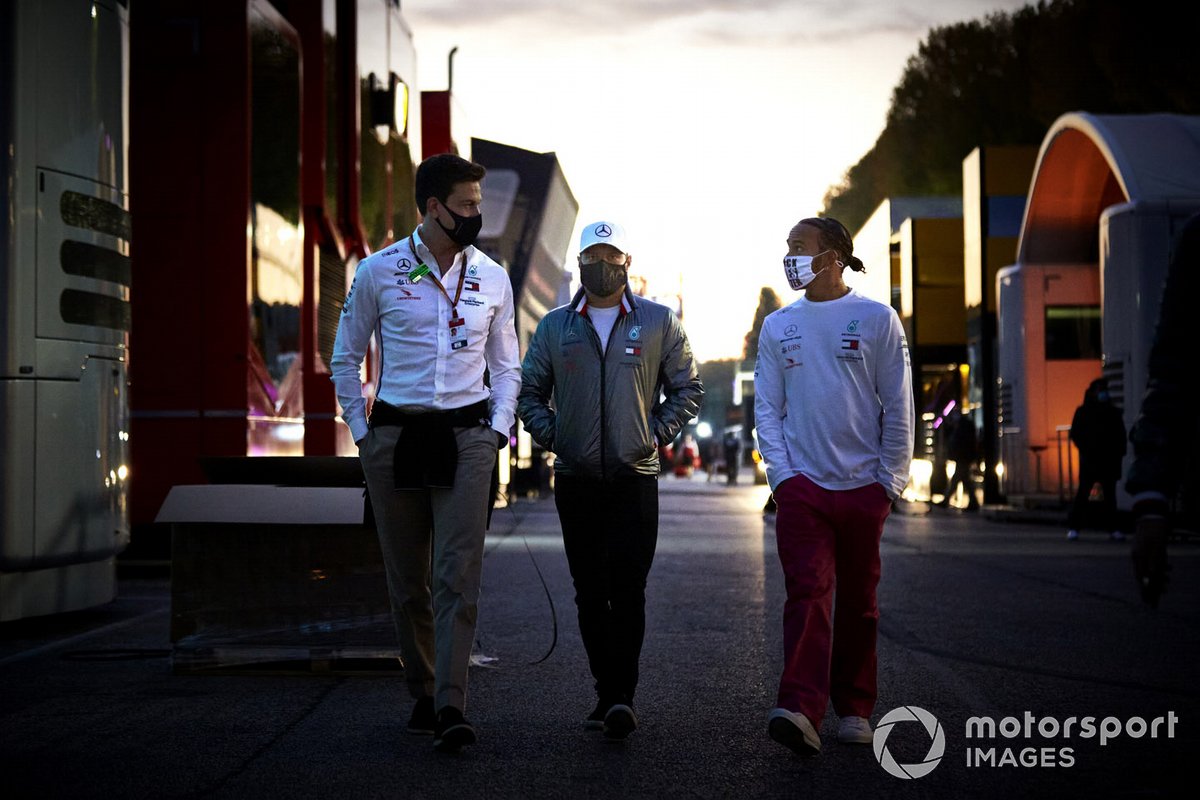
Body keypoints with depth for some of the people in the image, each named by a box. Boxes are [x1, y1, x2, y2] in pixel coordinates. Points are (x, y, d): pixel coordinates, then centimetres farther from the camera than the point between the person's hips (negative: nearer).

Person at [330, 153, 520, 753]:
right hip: (395, 435, 0)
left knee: (459, 575, -11)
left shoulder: (492, 279, 8)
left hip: (467, 438, 0)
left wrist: (497, 429, 5)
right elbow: (346, 358, 12)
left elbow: (506, 365, 18)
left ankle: (451, 706, -13)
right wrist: (361, 430, 4)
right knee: (407, 581, 5)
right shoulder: (377, 272, 3)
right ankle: (422, 695, 19)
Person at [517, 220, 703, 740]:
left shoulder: (659, 323, 6)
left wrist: (657, 434, -1)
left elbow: (688, 389, 11)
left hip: (634, 477, -2)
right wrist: (551, 436, 2)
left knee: (627, 589, -11)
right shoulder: (554, 327, 10)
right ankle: (608, 693, 14)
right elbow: (529, 391, 16)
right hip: (575, 479, 2)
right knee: (590, 593, 6)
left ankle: (621, 695, -12)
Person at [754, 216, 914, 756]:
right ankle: (799, 710, -22)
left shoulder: (876, 320, 2)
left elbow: (897, 407, 1)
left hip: (863, 486, 0)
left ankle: (854, 708, 20)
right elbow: (767, 407, 9)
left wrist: (891, 479, -3)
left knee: (858, 601, 9)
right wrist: (781, 472, -3)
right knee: (807, 592, -12)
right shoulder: (778, 327, 9)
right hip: (802, 487, 1)